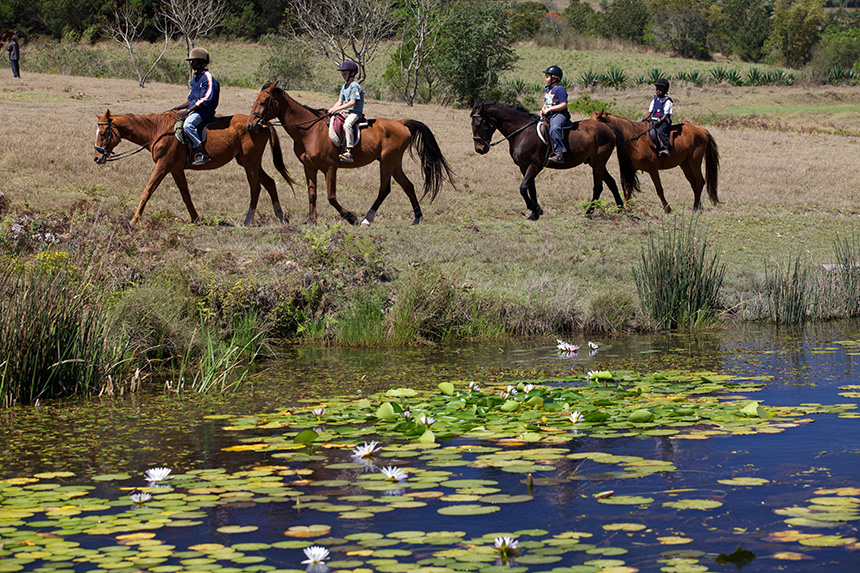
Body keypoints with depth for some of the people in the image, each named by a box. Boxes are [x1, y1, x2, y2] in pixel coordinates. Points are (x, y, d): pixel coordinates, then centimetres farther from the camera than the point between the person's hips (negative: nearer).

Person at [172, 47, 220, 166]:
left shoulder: (207, 77, -13)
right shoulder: (196, 78, 17)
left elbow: (205, 100, -21)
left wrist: (188, 111, -24)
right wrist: (179, 107, 9)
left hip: (205, 111, -11)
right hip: (194, 109, 11)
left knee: (188, 125, -33)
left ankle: (203, 155, -32)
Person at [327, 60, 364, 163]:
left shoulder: (354, 86, -10)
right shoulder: (345, 86, 19)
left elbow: (352, 102, -19)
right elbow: (340, 101, 19)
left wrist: (337, 109, -21)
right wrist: (332, 109, 0)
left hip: (354, 112, -10)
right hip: (344, 112, 10)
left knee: (347, 124, -36)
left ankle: (349, 152, -43)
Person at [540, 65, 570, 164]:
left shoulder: (559, 89, -9)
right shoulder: (547, 89, 19)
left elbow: (564, 105, -15)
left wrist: (549, 109, -18)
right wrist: (543, 110, 8)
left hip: (559, 115, -10)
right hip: (548, 115, 10)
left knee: (554, 128, -36)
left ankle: (559, 154, -46)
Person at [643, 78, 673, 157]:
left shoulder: (667, 101, -2)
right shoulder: (654, 100, 18)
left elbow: (666, 114, -9)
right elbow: (650, 111, 20)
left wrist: (660, 122, -22)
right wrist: (645, 119, 4)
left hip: (664, 121, -7)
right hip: (653, 120, 7)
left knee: (660, 131, -34)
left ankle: (665, 148, -40)